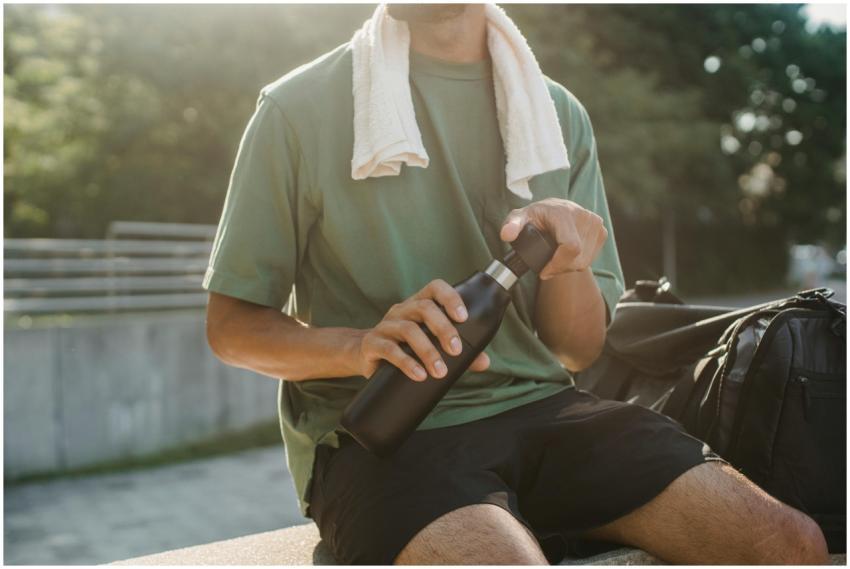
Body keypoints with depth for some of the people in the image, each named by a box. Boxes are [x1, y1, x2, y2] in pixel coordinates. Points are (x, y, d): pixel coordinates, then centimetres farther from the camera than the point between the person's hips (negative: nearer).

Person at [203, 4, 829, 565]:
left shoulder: (559, 114, 10)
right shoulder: (300, 106, 0)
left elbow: (579, 351, 11)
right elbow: (230, 323, 0)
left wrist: (568, 263, -12)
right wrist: (363, 346, -19)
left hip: (537, 406, 5)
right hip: (379, 432, -4)